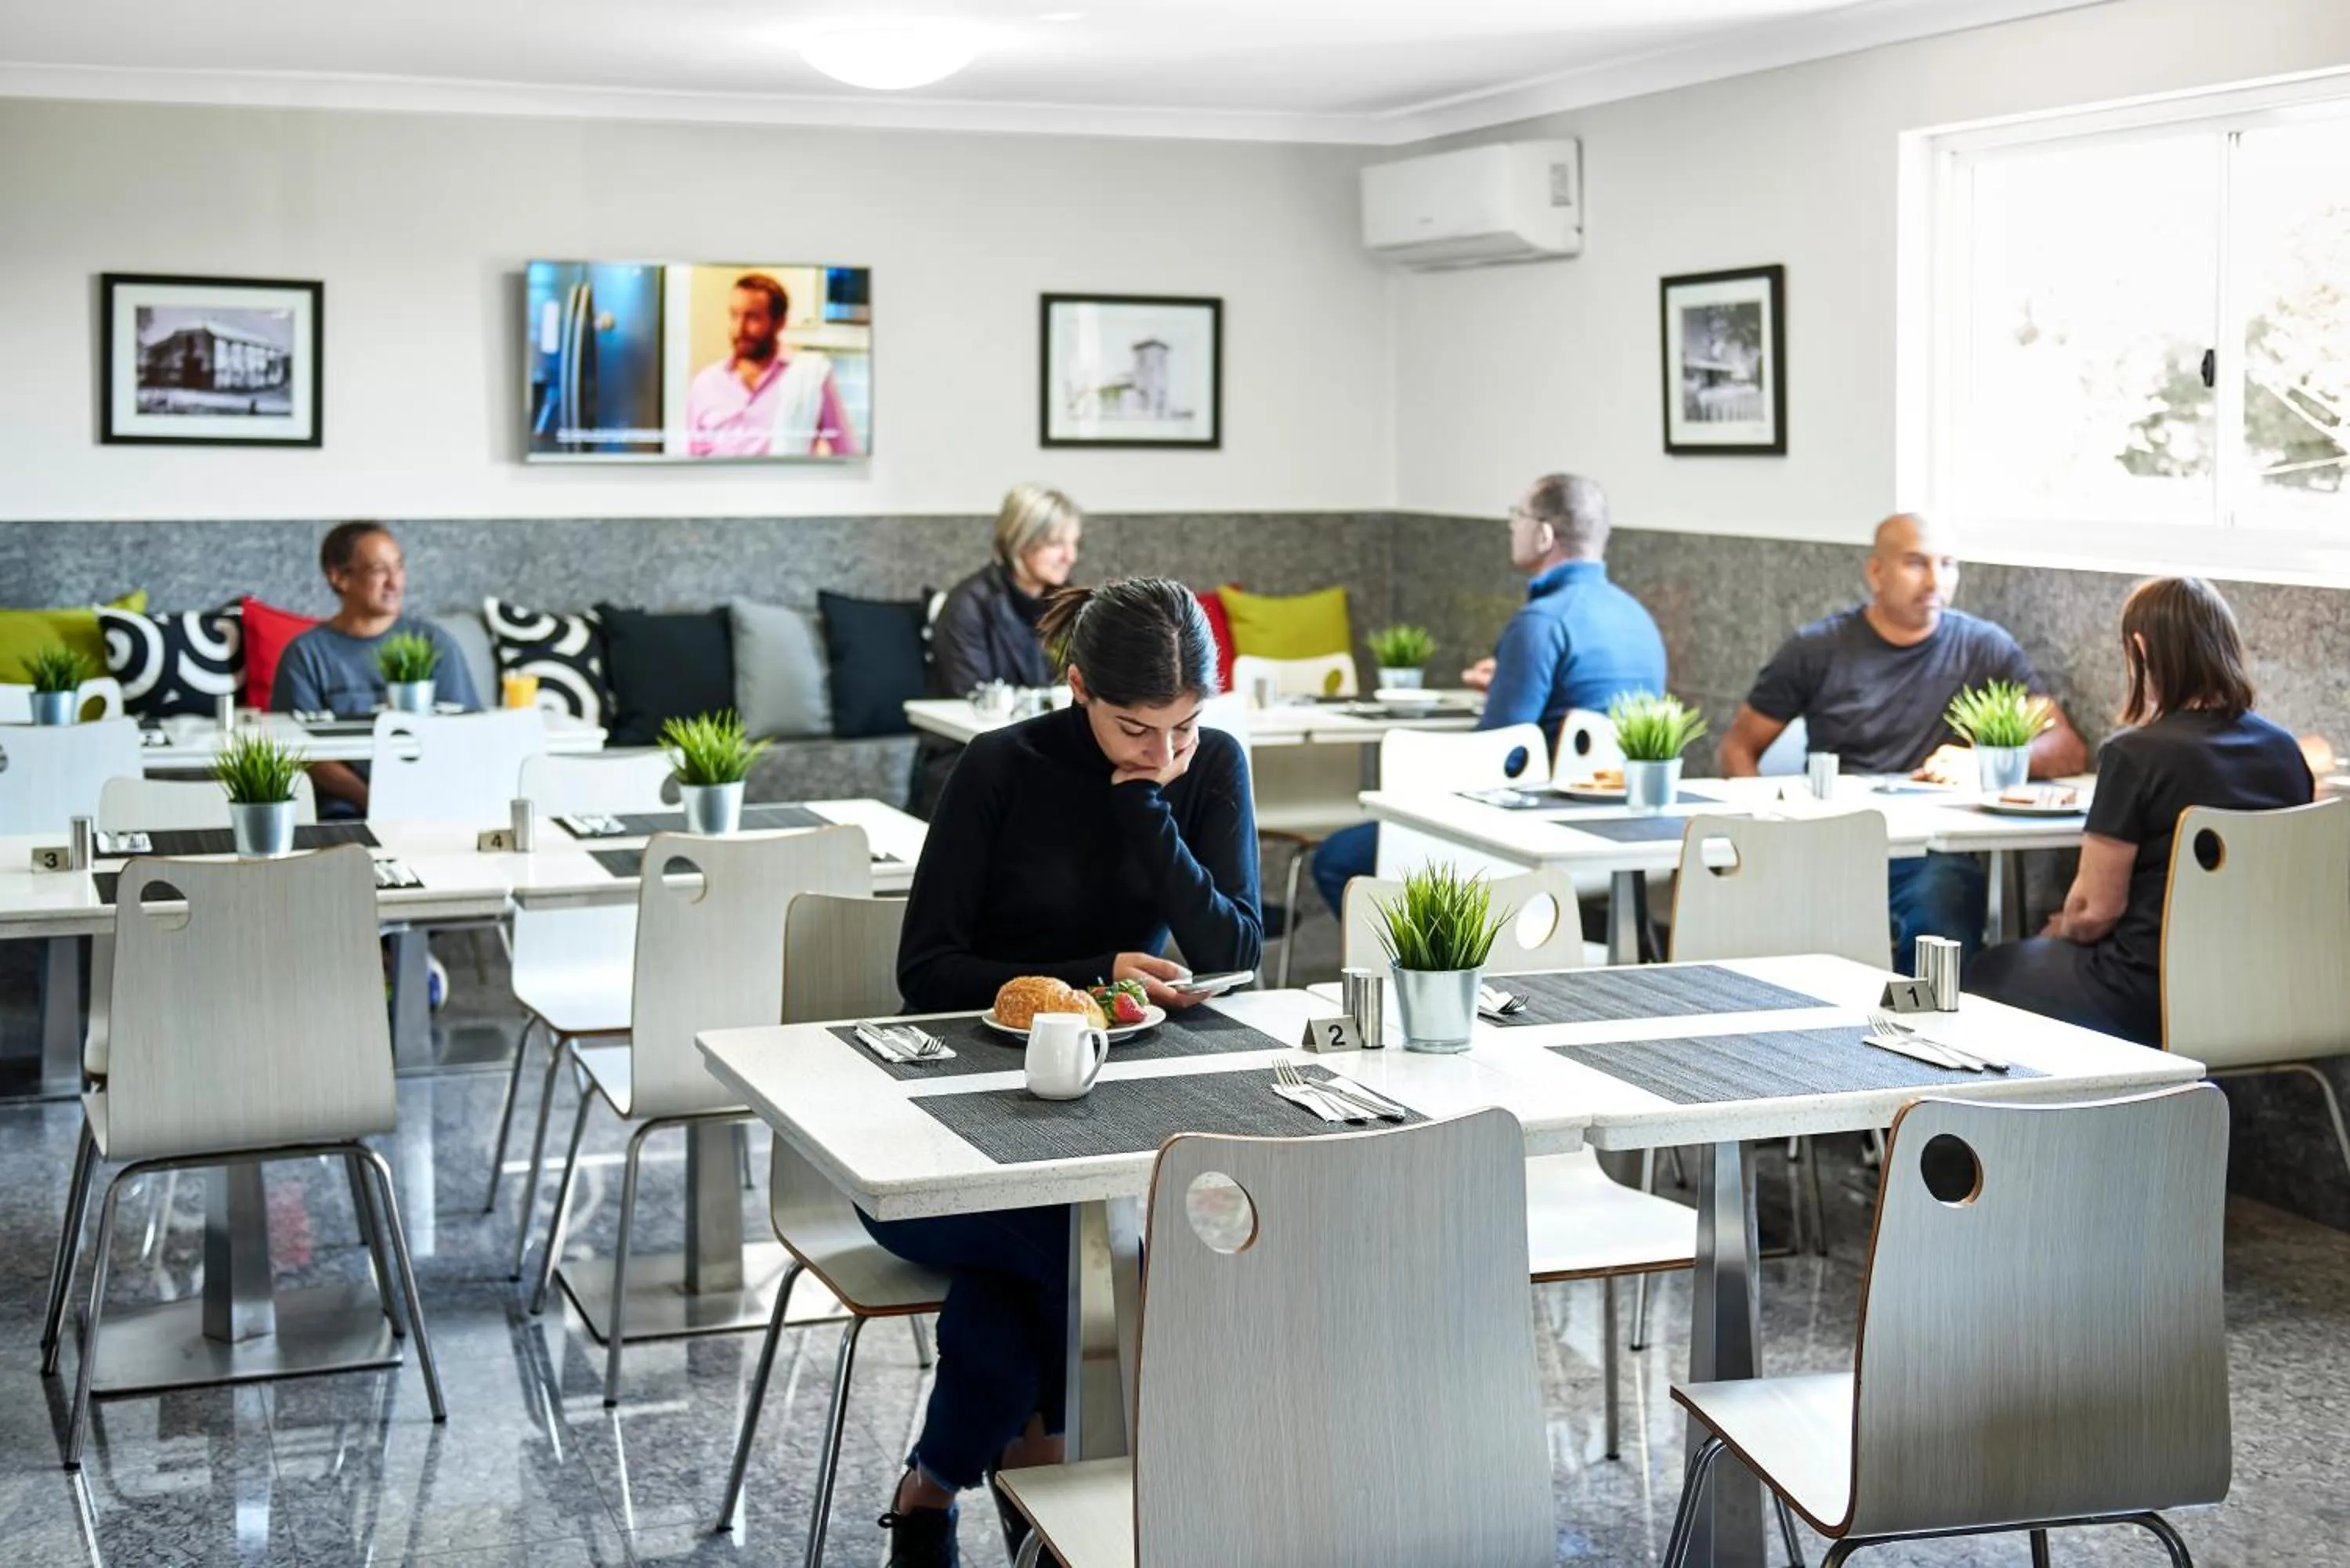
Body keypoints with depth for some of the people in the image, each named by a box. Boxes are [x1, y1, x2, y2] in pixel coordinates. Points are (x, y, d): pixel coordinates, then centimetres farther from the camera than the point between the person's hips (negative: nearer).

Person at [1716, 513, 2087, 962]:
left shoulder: (1984, 647, 11)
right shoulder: (1816, 650, 11)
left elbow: (2069, 750, 6)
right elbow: (1738, 749, 15)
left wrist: (1982, 763, -14)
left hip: (1935, 854, 0)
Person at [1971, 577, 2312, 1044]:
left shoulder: (2134, 755, -18)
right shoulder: (2284, 749, 1)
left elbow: (2095, 909, -15)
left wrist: (2063, 931, 8)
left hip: (2149, 1002, -7)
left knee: (1990, 972, 21)